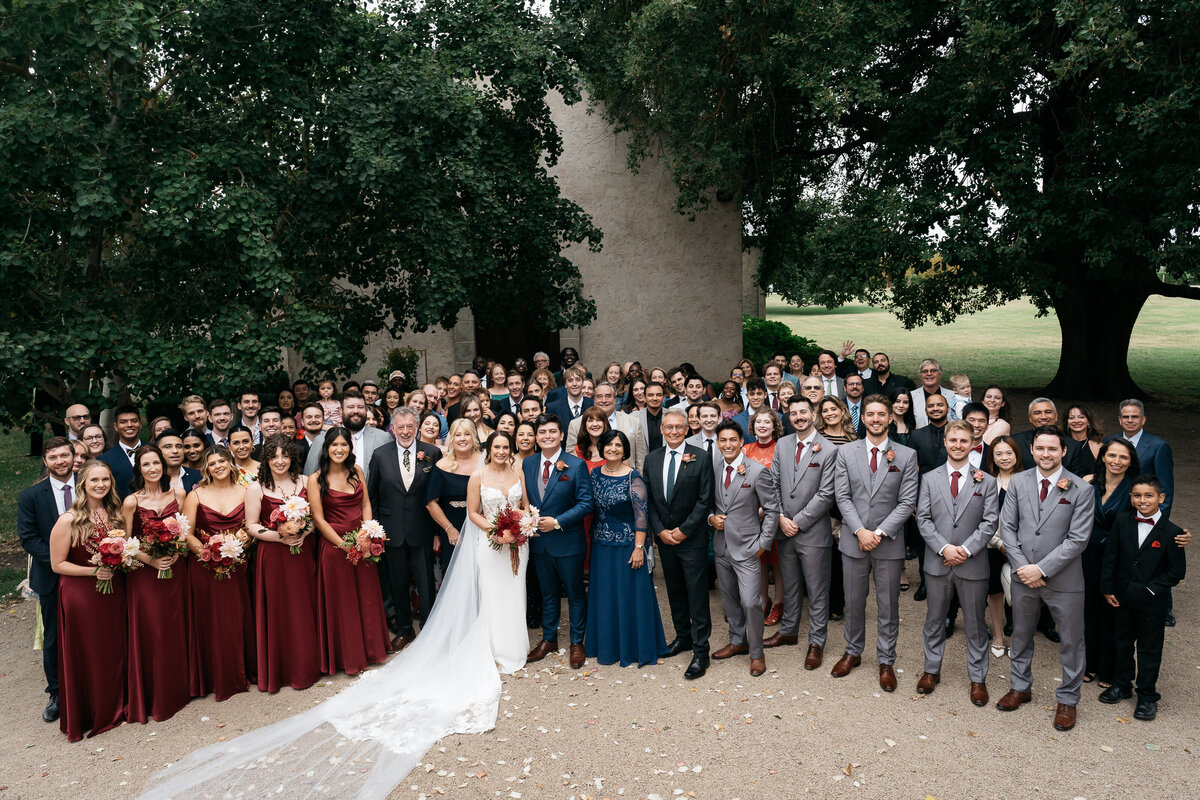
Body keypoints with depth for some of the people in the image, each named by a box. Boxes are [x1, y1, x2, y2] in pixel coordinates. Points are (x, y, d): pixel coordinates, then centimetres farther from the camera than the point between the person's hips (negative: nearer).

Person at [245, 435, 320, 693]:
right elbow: (251, 525, -4)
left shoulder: (304, 482, 5)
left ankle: (306, 667, 23)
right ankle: (281, 670, 17)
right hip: (273, 557, -2)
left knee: (305, 610, 7)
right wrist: (279, 536, -16)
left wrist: (304, 532, -11)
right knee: (278, 612, 2)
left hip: (303, 553, 2)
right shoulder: (256, 488, -3)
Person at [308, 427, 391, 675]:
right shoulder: (316, 480, -8)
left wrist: (365, 534, -7)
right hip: (334, 544, -4)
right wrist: (345, 545, -13)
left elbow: (366, 504, 7)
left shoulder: (356, 471, 5)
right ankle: (348, 658, 19)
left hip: (363, 543, 4)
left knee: (367, 598, 12)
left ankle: (369, 650, 28)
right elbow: (318, 519, -10)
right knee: (342, 602, 5)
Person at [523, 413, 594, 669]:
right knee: (547, 593, 18)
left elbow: (586, 502, -13)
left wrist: (558, 522, -19)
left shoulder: (576, 465, -11)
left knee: (575, 593, 9)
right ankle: (549, 639, 33)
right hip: (538, 541, 4)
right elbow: (523, 499, 10)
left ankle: (577, 642, 24)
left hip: (568, 542, -4)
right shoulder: (527, 464, 3)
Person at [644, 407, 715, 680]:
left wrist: (683, 530, -13)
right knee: (675, 591, 16)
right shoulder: (652, 459, 5)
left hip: (693, 538, -4)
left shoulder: (701, 458, -8)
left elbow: (705, 499, -10)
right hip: (664, 537, 5)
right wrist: (660, 530, -5)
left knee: (697, 594, -1)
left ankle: (700, 651, 6)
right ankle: (683, 637, 31)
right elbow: (649, 500, 6)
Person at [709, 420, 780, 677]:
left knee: (750, 602, -6)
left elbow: (772, 509, -7)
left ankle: (756, 653, 13)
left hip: (747, 548, -5)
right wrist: (711, 517, -5)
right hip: (721, 546, 5)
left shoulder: (758, 470, -12)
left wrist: (763, 543, -10)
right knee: (729, 599, 17)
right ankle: (737, 641, 36)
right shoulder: (714, 468, 3)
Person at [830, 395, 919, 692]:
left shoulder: (906, 455, -2)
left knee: (888, 605, 8)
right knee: (854, 602, 13)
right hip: (853, 541, 1)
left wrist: (879, 533, -14)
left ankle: (886, 661, 23)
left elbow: (907, 502, -5)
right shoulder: (846, 452, 1)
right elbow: (842, 497, -2)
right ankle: (853, 652, 31)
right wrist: (861, 531, -13)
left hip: (889, 542, -1)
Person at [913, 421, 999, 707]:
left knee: (975, 624, 9)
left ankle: (977, 678, 23)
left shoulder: (987, 482, 2)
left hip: (972, 564, -1)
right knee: (934, 619, 13)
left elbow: (990, 522, -4)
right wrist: (944, 548, -13)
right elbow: (923, 518, 0)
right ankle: (932, 670, 28)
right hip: (937, 563, 1)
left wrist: (966, 549, -15)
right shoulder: (930, 479, 5)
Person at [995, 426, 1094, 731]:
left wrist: (1042, 569, -16)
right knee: (1020, 635, 18)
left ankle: (1067, 699, 28)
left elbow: (1077, 539, -13)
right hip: (1023, 576, 3)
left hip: (1063, 579, -3)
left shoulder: (1081, 489, -9)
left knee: (1071, 642, 10)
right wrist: (1022, 567, -9)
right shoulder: (1018, 482, 0)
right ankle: (1020, 687, 37)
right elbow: (1007, 527, 0)